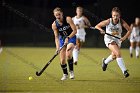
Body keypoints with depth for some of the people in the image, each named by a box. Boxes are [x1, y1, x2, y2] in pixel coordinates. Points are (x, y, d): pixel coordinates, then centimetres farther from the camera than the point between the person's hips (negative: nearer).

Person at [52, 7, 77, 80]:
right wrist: (57, 47, -23)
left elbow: (75, 30, -18)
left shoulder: (68, 19, -20)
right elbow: (56, 37, -10)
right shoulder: (54, 25, -13)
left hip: (71, 38, -3)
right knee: (62, 60, 0)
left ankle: (71, 71, -10)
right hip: (62, 39, 3)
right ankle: (65, 74, 24)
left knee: (68, 55, -28)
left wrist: (68, 38, -29)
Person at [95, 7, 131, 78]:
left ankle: (105, 62, 53)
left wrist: (124, 37, -22)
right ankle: (124, 71, -26)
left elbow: (129, 30, -8)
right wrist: (101, 29, -32)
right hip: (109, 39, -4)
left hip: (117, 40, 4)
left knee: (114, 56, 18)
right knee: (118, 53, -25)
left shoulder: (121, 22, -16)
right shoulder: (108, 21, -20)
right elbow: (97, 26, -11)